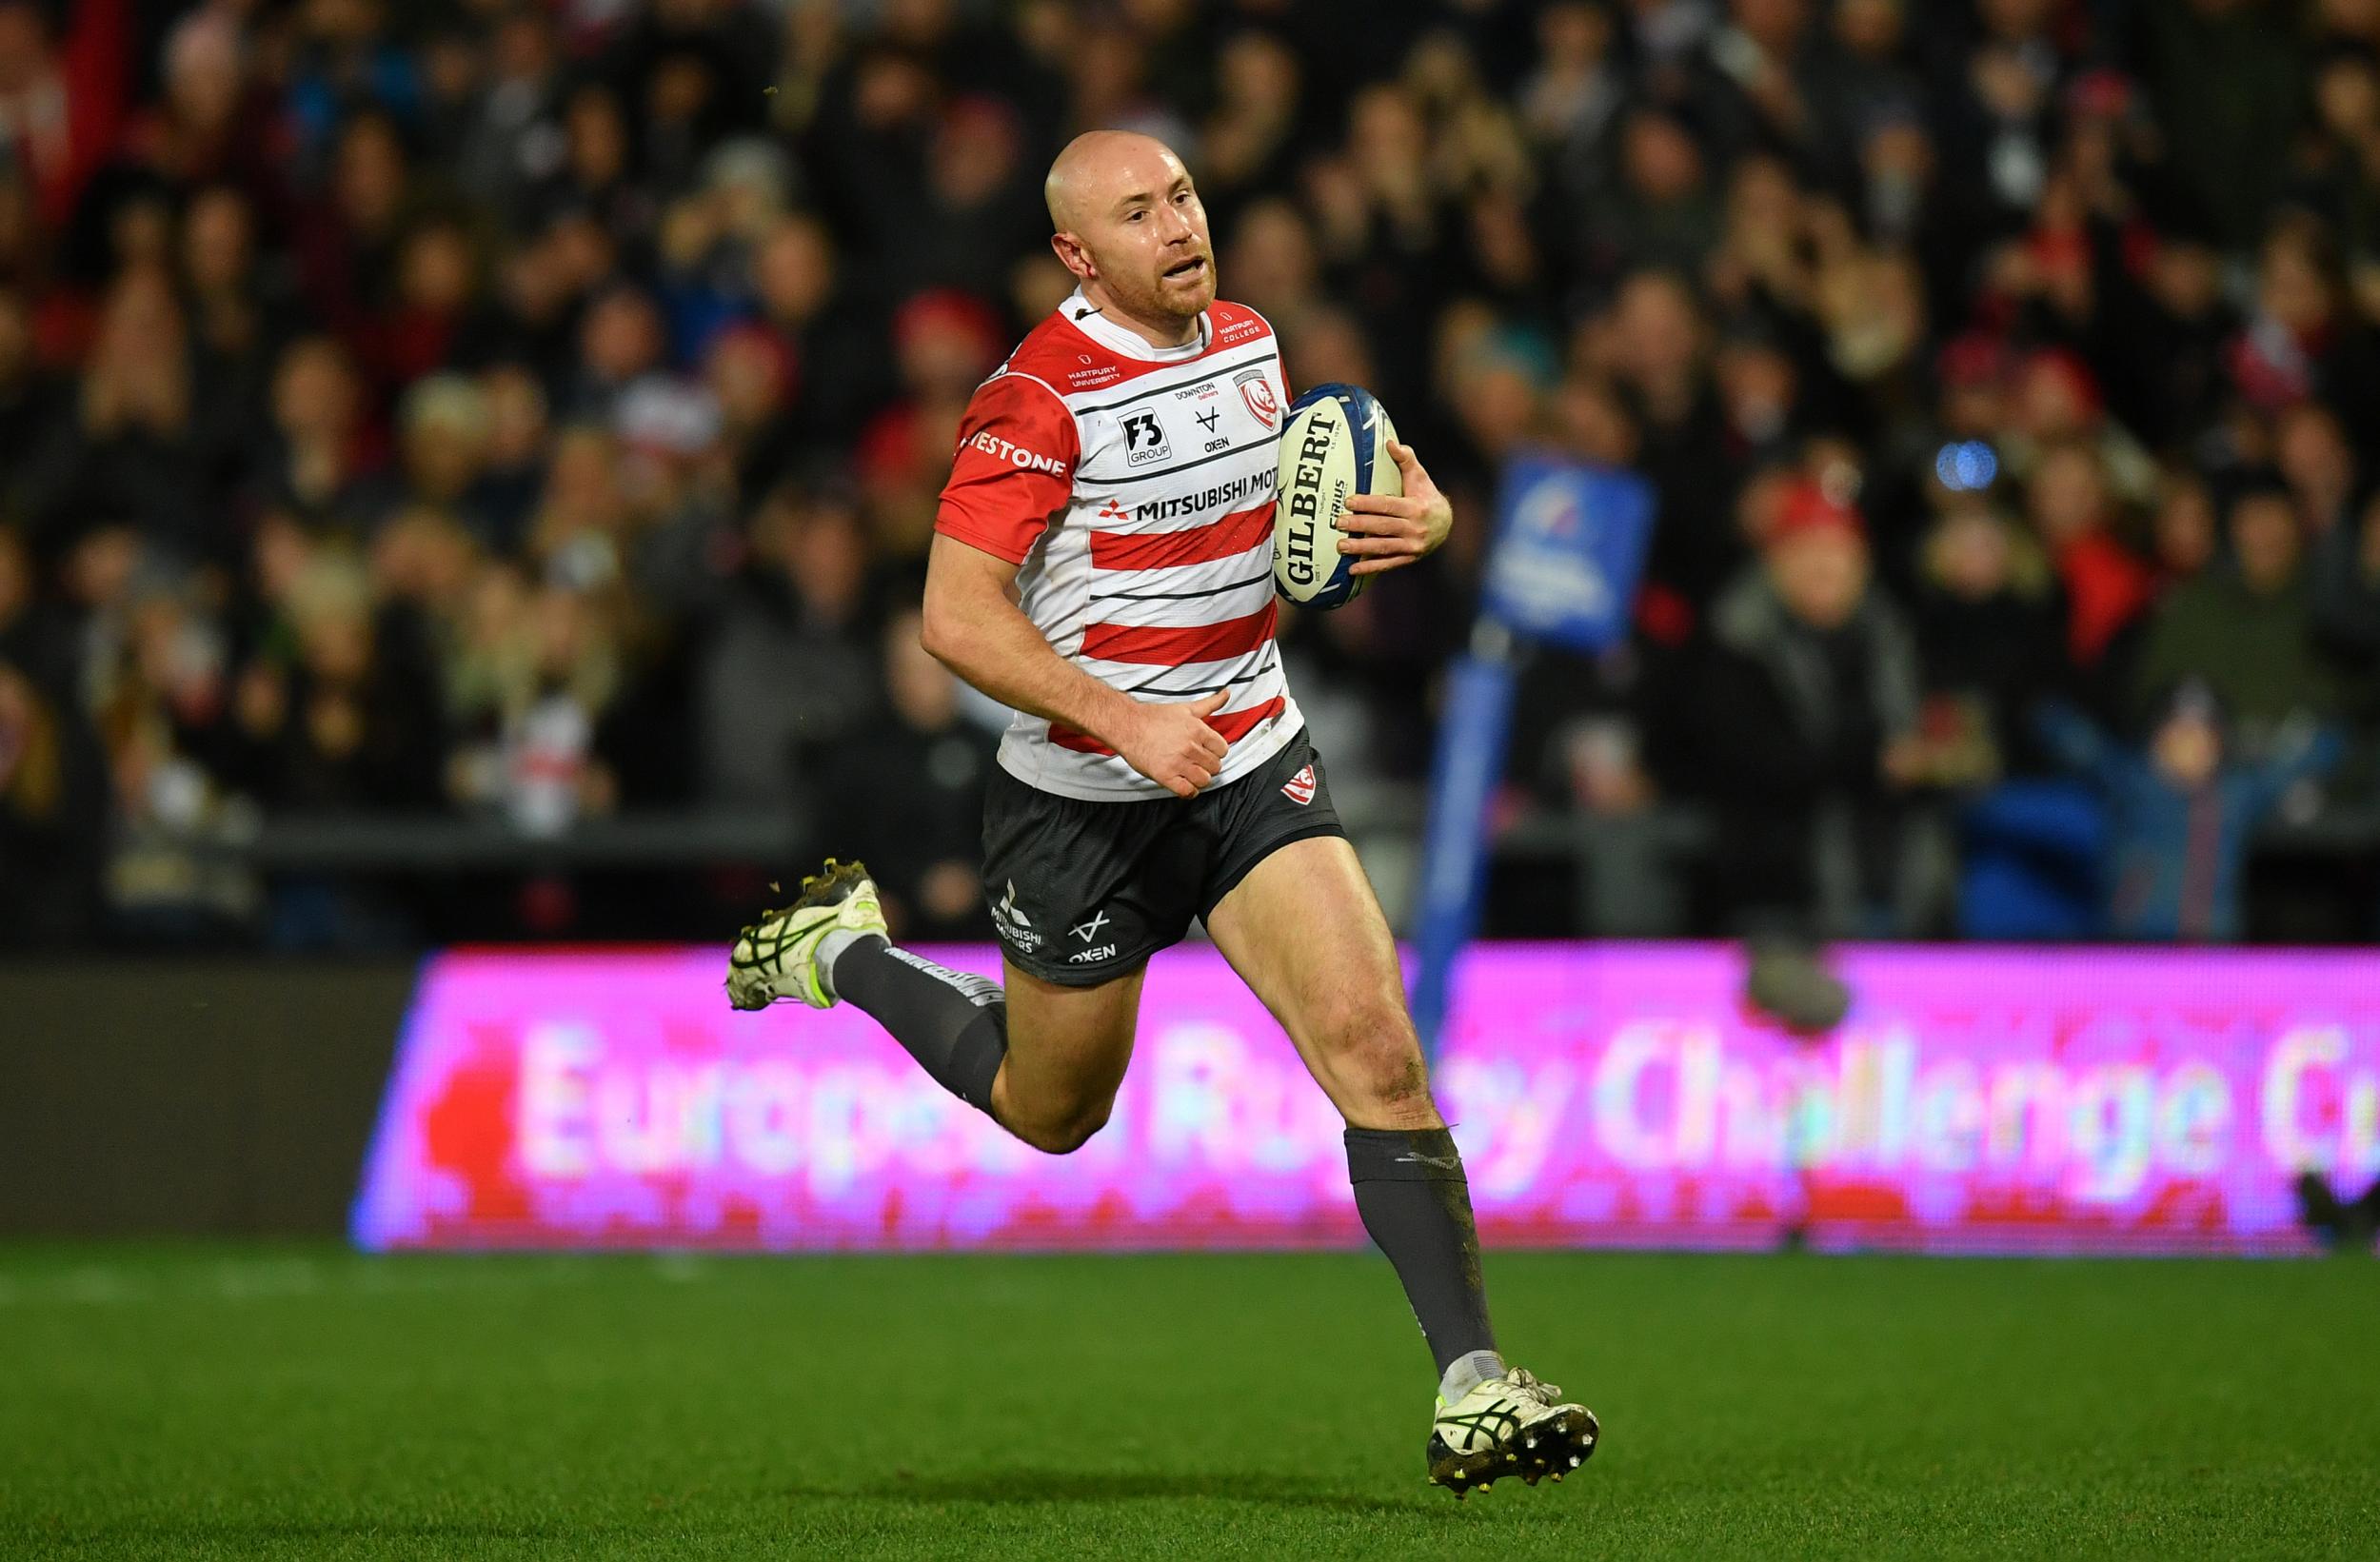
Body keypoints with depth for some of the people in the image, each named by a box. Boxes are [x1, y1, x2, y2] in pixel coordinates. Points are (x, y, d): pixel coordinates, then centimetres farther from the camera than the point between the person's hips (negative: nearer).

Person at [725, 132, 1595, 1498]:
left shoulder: (1249, 341, 4)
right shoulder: (1041, 396, -17)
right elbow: (957, 617, -21)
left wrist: (1409, 517, 0)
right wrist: (1127, 719, -30)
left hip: (1257, 767, 4)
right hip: (1083, 802, -4)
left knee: (1375, 1043, -16)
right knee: (1052, 1112, 16)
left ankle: (1472, 1385, -15)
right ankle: (839, 946, 43)